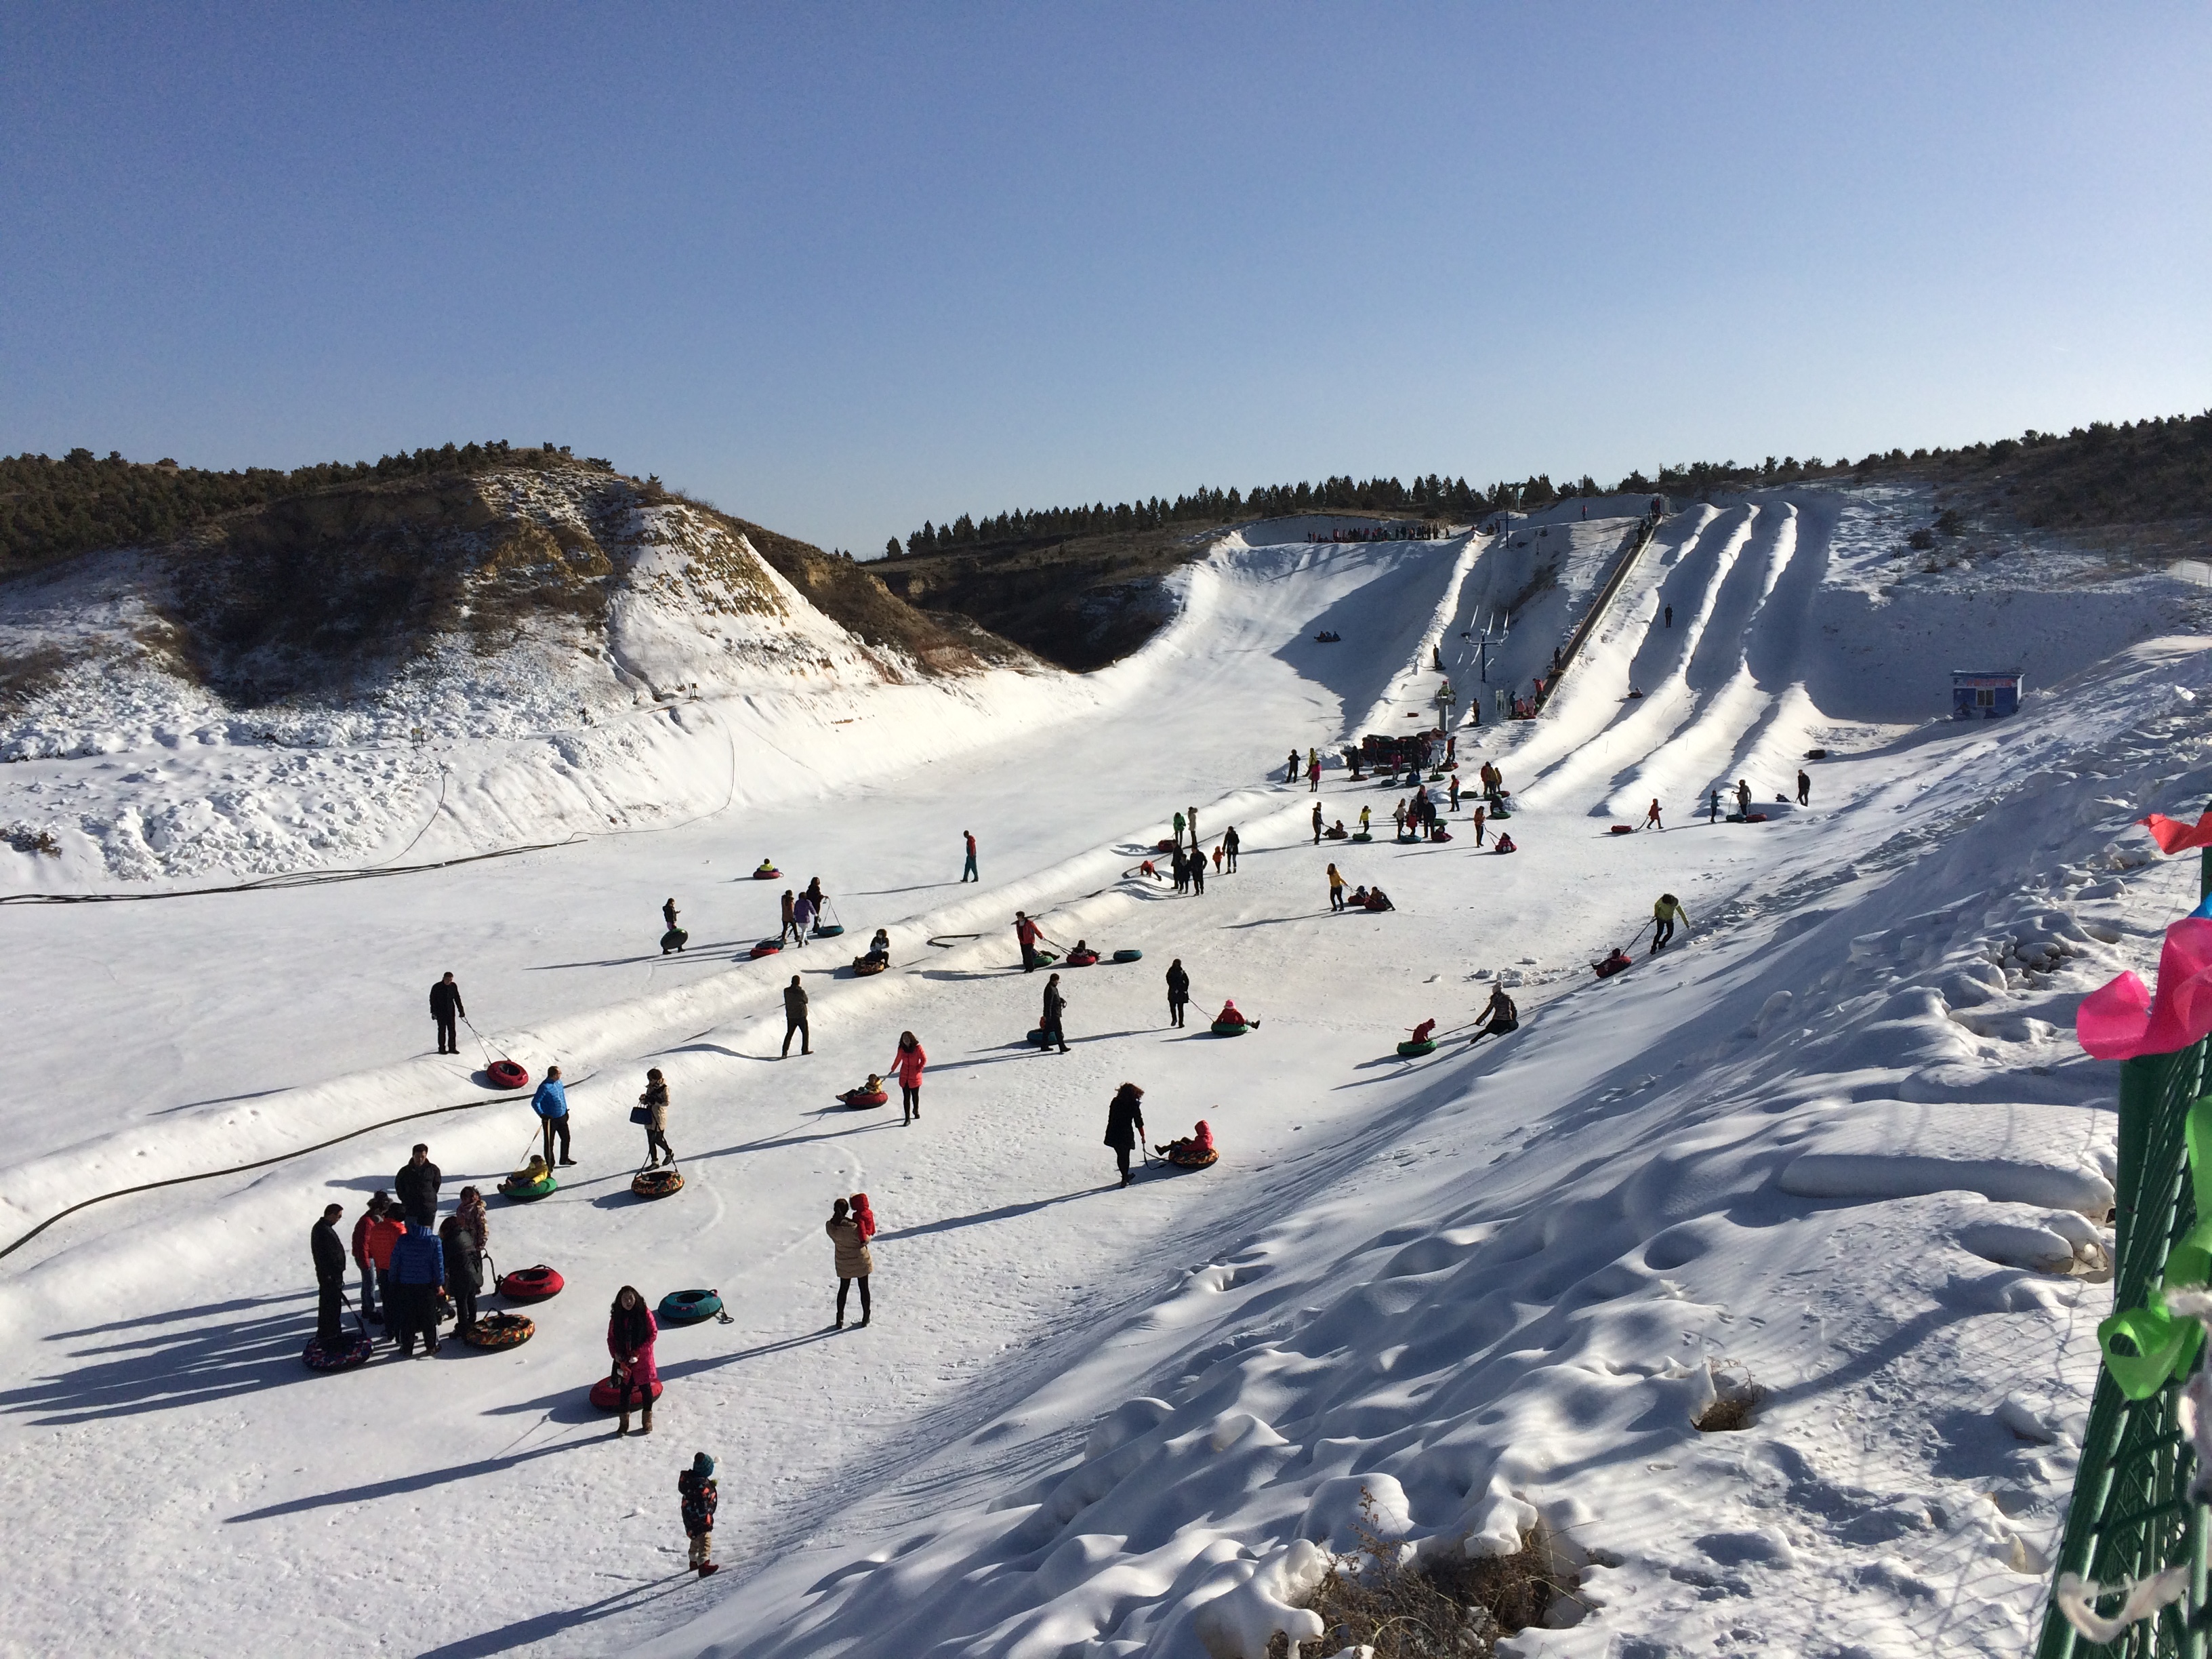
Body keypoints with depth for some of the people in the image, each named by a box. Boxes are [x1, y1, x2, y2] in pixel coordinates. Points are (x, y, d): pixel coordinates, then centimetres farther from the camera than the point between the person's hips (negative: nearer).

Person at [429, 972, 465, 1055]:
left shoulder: (453, 986, 2)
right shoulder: (437, 987, -8)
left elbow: (457, 998, 11)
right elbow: (432, 1000, -4)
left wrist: (461, 1010, 10)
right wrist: (433, 1012, -9)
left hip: (451, 1012, 3)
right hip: (441, 1013, -3)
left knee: (452, 1030, 4)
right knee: (442, 1030, 1)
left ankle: (452, 1048, 11)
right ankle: (442, 1048, 10)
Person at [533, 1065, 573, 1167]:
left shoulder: (559, 1083, 0)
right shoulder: (545, 1087, -24)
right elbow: (535, 1102, -22)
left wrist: (566, 1110, 21)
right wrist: (542, 1114, -32)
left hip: (562, 1117, 7)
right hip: (550, 1120, -7)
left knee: (566, 1139, 20)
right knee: (549, 1143, 9)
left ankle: (564, 1159, 41)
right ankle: (550, 1164, 24)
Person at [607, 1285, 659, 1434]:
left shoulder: (644, 1313, -13)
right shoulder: (616, 1316, -3)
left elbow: (653, 1333, -11)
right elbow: (611, 1337, 5)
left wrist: (638, 1351, -17)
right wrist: (615, 1353, -11)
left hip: (642, 1359, -2)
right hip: (623, 1359, 2)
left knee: (645, 1388, 8)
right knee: (625, 1390, 8)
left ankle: (647, 1420, 22)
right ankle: (624, 1422, 21)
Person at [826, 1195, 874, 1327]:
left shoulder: (829, 1226, -19)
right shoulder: (853, 1227, -32)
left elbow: (835, 1239, -4)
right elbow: (865, 1239, -19)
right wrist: (868, 1236, -2)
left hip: (843, 1263, 3)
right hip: (860, 1261, -3)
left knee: (843, 1289, 22)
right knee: (864, 1288, 16)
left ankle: (840, 1319, 26)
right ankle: (866, 1317, 29)